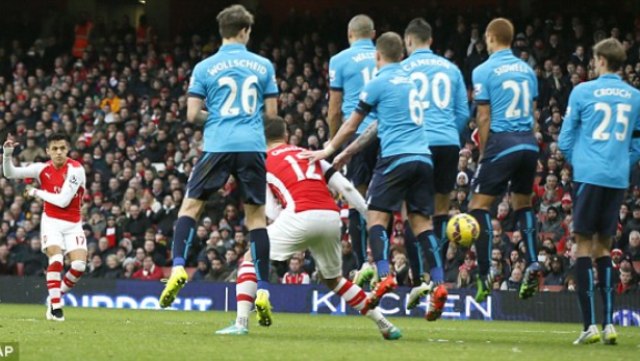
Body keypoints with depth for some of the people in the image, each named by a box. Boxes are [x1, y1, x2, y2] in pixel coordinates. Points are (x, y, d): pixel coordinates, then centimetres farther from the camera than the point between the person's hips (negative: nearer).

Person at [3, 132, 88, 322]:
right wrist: (7, 154, -23)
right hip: (51, 221, 0)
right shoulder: (43, 169, -5)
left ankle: (57, 296, 10)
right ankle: (55, 306, -16)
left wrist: (36, 193, -9)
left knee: (79, 265, -15)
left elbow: (63, 201, -19)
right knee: (56, 260, -22)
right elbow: (10, 173, -5)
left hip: (73, 224, 0)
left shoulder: (76, 169, -16)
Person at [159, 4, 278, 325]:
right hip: (253, 146, 1)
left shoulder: (205, 67, 3)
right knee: (256, 215, 7)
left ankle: (178, 267, -10)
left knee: (191, 205, 10)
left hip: (218, 146, -1)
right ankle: (263, 291, 3)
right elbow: (272, 112, 9)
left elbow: (192, 115, 0)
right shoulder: (263, 66, 7)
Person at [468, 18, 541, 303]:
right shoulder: (527, 70, 11)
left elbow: (484, 117, -4)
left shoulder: (484, 71, -5)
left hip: (502, 142, -6)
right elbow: (532, 112, 15)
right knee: (523, 204, 19)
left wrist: (483, 152, 5)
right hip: (529, 144, 6)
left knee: (479, 204, 1)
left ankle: (485, 272, -7)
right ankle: (532, 263, 5)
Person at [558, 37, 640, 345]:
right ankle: (608, 324, 6)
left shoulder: (583, 91, -1)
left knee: (584, 244, 0)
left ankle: (590, 325, -9)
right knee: (603, 246, 13)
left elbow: (565, 140, 3)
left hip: (589, 176, -4)